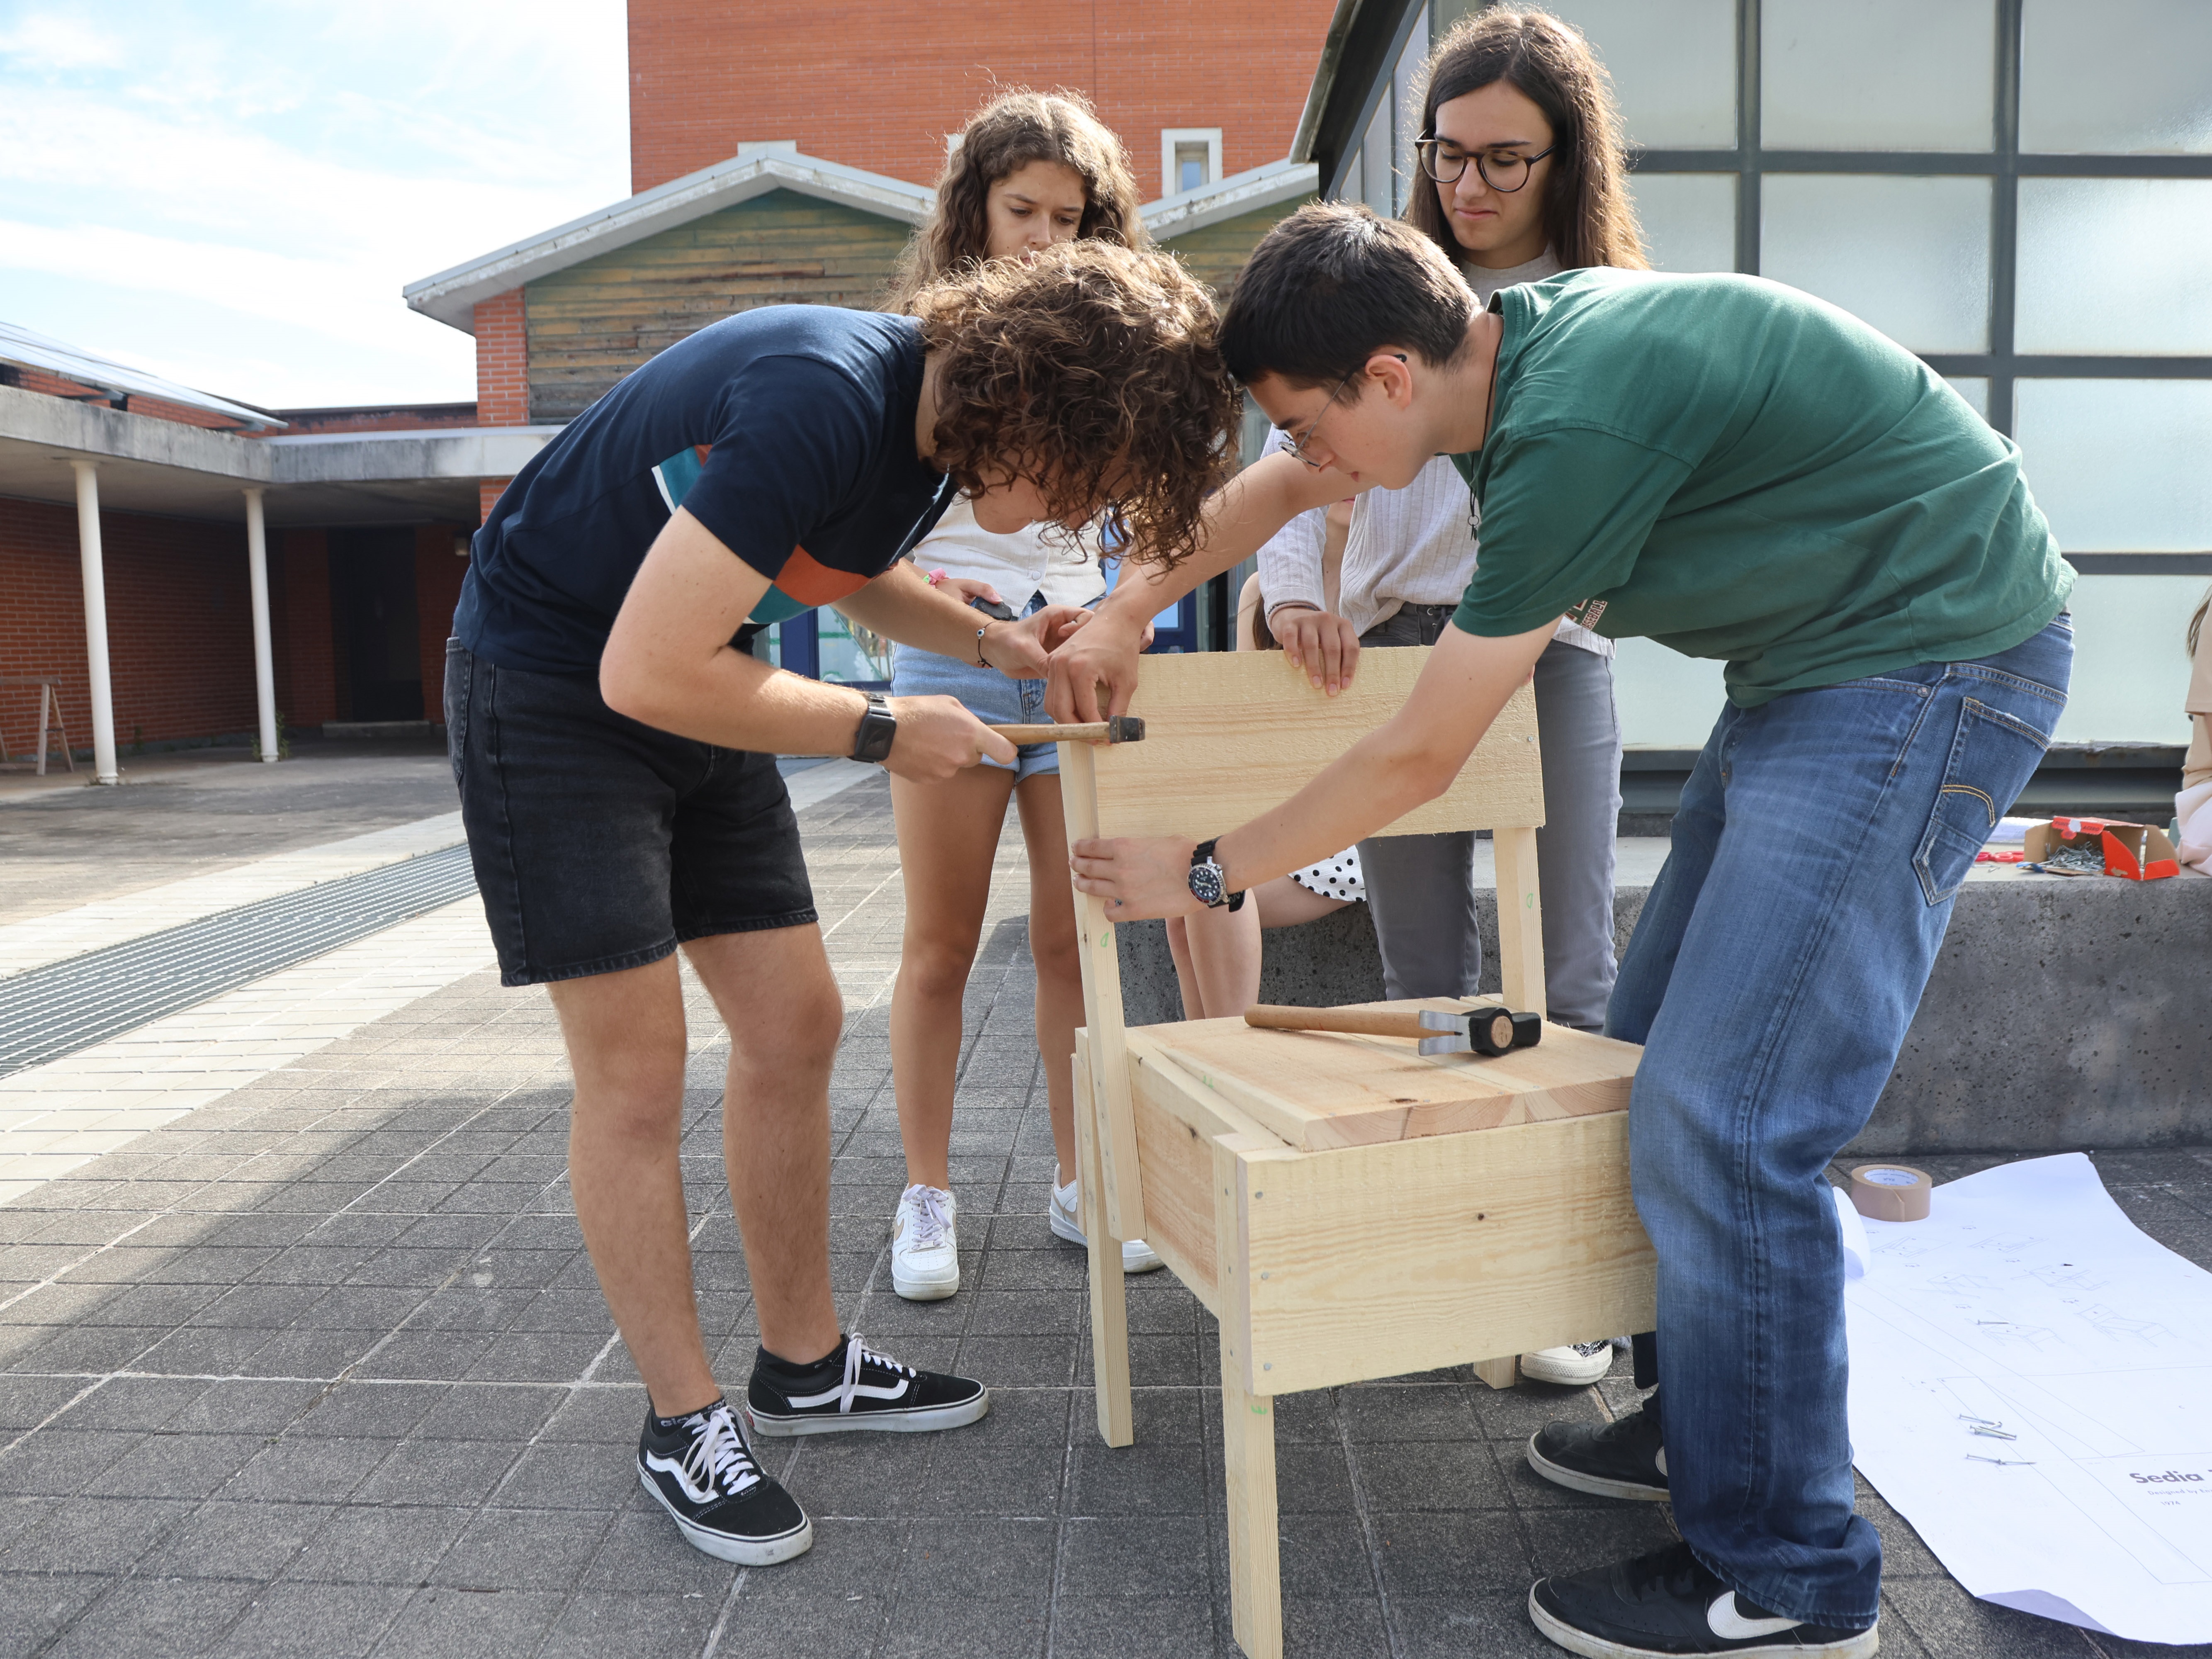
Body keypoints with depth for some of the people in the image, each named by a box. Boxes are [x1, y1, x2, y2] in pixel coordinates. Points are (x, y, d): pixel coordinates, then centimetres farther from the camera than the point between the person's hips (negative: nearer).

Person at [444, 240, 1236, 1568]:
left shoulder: (940, 414, -3)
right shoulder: (819, 406, -32)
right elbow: (646, 673, -32)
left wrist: (985, 640, 1)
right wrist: (883, 730, -21)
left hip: (695, 687, 8)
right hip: (554, 691, -8)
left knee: (795, 1025, 6)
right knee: (636, 1069, -6)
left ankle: (804, 1364, 21)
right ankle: (685, 1420, 11)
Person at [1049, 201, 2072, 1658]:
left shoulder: (1573, 421, -27)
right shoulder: (1504, 333, 1)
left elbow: (1419, 758, -19)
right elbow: (1284, 485, 18)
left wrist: (1200, 876, -7)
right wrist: (1126, 614, 16)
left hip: (1931, 658, -10)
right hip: (1816, 662, 10)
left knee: (1722, 1119, -11)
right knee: (1662, 1063, 11)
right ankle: (1708, 1424, 27)